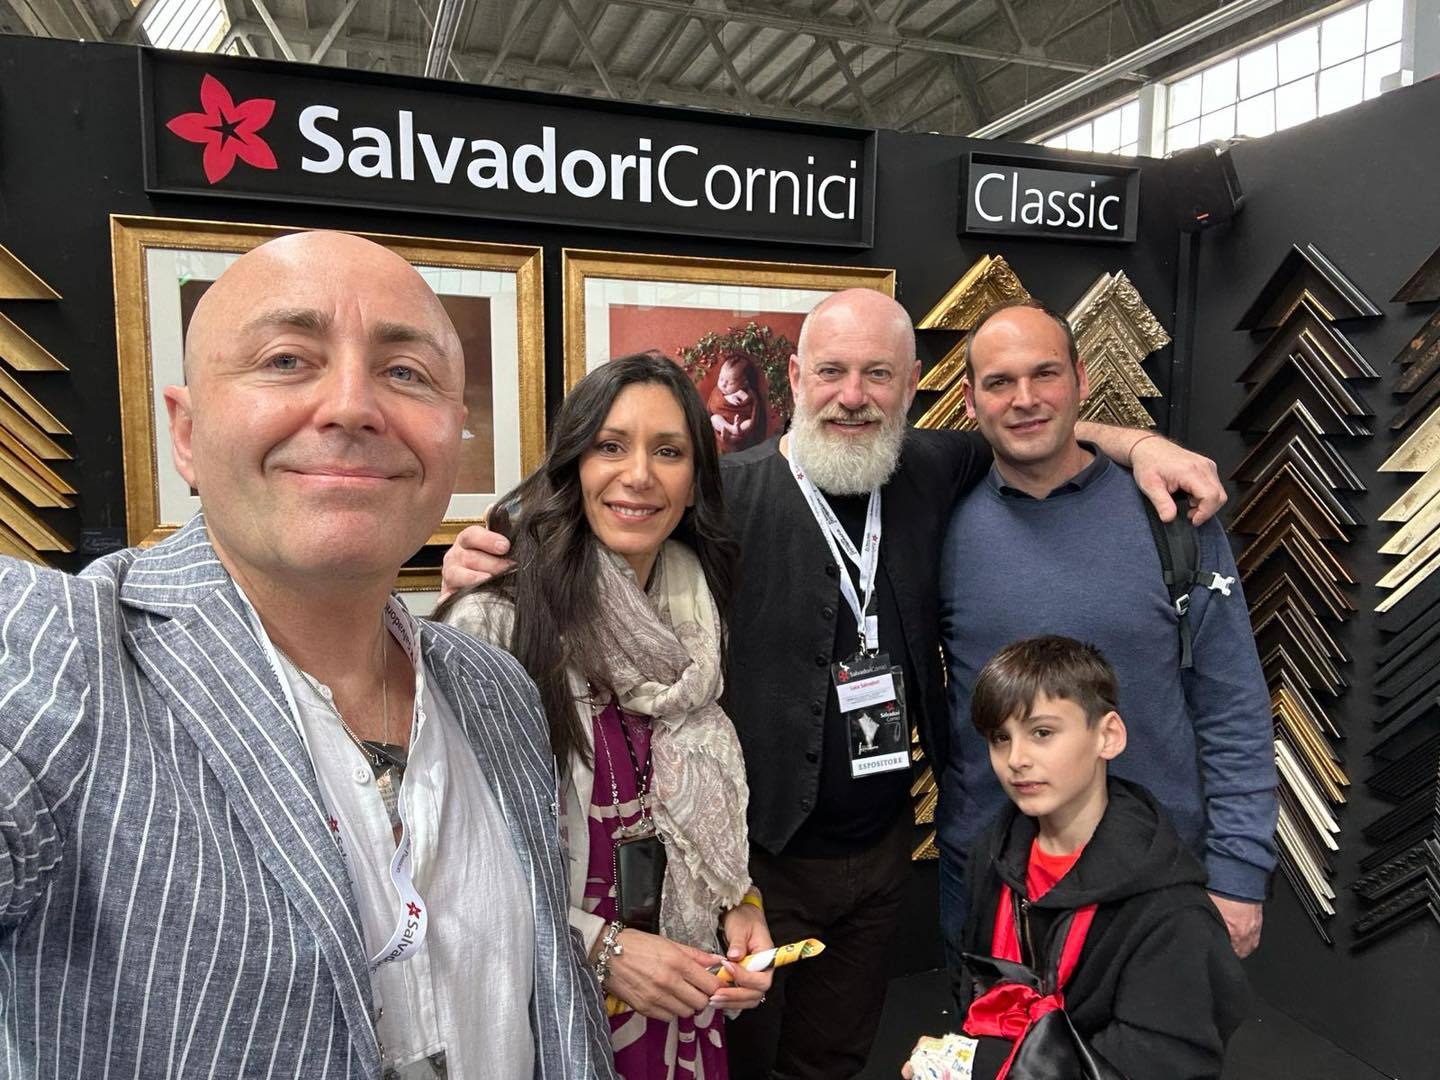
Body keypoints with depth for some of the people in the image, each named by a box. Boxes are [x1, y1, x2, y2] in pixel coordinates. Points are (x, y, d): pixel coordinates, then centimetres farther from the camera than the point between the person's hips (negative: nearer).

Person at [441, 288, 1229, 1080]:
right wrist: (492, 562, -36)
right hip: (756, 857, -4)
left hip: (882, 847, 5)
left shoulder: (926, 473, -3)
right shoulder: (726, 497, -20)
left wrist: (1140, 443, 0)